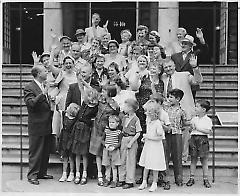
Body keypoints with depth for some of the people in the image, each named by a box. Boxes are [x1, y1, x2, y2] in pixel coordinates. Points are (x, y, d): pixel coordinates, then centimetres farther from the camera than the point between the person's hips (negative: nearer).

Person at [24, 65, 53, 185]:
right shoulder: (29, 88, -11)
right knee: (35, 152, -1)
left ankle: (42, 173, 25)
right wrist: (43, 94, -30)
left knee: (46, 151, 14)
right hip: (37, 126, -8)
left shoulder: (44, 86, 15)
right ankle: (32, 175, 8)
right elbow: (30, 103, -26)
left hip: (47, 125, 8)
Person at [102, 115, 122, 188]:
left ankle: (114, 181, 11)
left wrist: (114, 147, -19)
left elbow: (120, 142, -6)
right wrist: (105, 144, -11)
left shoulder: (118, 132, -4)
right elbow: (103, 140, 8)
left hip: (115, 151, -3)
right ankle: (107, 179, 22)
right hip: (106, 150, 3)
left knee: (114, 166, 3)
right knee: (107, 166, 10)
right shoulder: (106, 130, 4)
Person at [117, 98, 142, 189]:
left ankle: (130, 181, 8)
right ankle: (122, 179, 20)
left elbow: (138, 133, -12)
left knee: (130, 161, 1)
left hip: (132, 140, -7)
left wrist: (130, 143, -16)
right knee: (122, 160, 10)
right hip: (124, 139, 7)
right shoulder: (124, 118, 7)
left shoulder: (136, 119, -12)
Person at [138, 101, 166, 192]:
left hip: (155, 146, -7)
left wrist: (149, 137, -20)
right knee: (146, 165, 14)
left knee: (154, 166, 4)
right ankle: (144, 182, 26)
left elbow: (160, 137, -19)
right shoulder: (148, 120, 4)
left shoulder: (157, 123, -19)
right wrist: (145, 138, 4)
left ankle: (154, 184, 18)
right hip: (147, 145, 7)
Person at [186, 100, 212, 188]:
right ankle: (191, 178, 12)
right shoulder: (194, 119, 12)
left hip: (203, 139, -4)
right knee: (193, 160, 6)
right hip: (193, 138, 4)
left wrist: (198, 128, -12)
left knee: (204, 161, 2)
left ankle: (205, 179, 11)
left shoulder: (208, 120, -1)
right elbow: (190, 129, 18)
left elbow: (208, 131, -12)